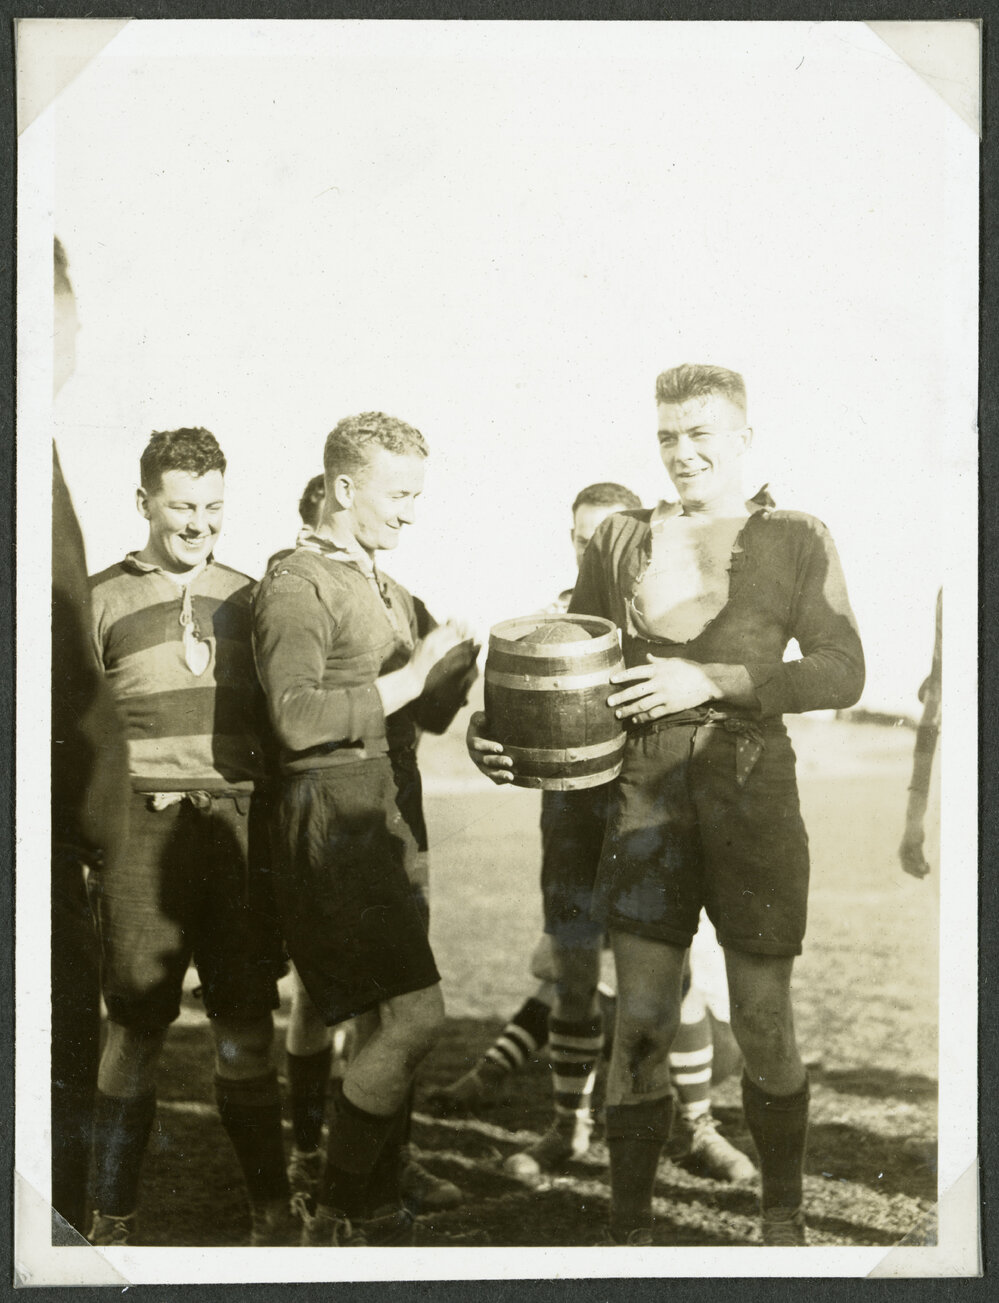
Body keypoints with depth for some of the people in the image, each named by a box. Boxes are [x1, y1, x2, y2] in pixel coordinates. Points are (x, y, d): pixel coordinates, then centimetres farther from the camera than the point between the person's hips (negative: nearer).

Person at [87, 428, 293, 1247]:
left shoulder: (243, 598, 15)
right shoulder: (103, 600, 5)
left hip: (236, 827, 3)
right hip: (144, 829, -2)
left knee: (246, 1032, 4)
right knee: (136, 1029, 0)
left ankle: (273, 1210, 14)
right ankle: (114, 1218, 11)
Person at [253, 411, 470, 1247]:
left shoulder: (389, 592, 21)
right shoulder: (296, 585, -9)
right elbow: (296, 715, -21)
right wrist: (402, 682, -18)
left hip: (387, 814, 9)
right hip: (330, 814, -9)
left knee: (391, 1019, 11)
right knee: (415, 1013, -14)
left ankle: (378, 1204, 22)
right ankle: (330, 1216, -2)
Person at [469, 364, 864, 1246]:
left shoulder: (796, 541, 4)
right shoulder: (621, 540, 12)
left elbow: (842, 672, -4)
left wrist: (713, 680, -15)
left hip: (752, 788, -2)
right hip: (646, 793, 2)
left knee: (763, 1022, 4)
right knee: (640, 1021, 1)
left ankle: (784, 1220, 23)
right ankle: (630, 1225, 11)